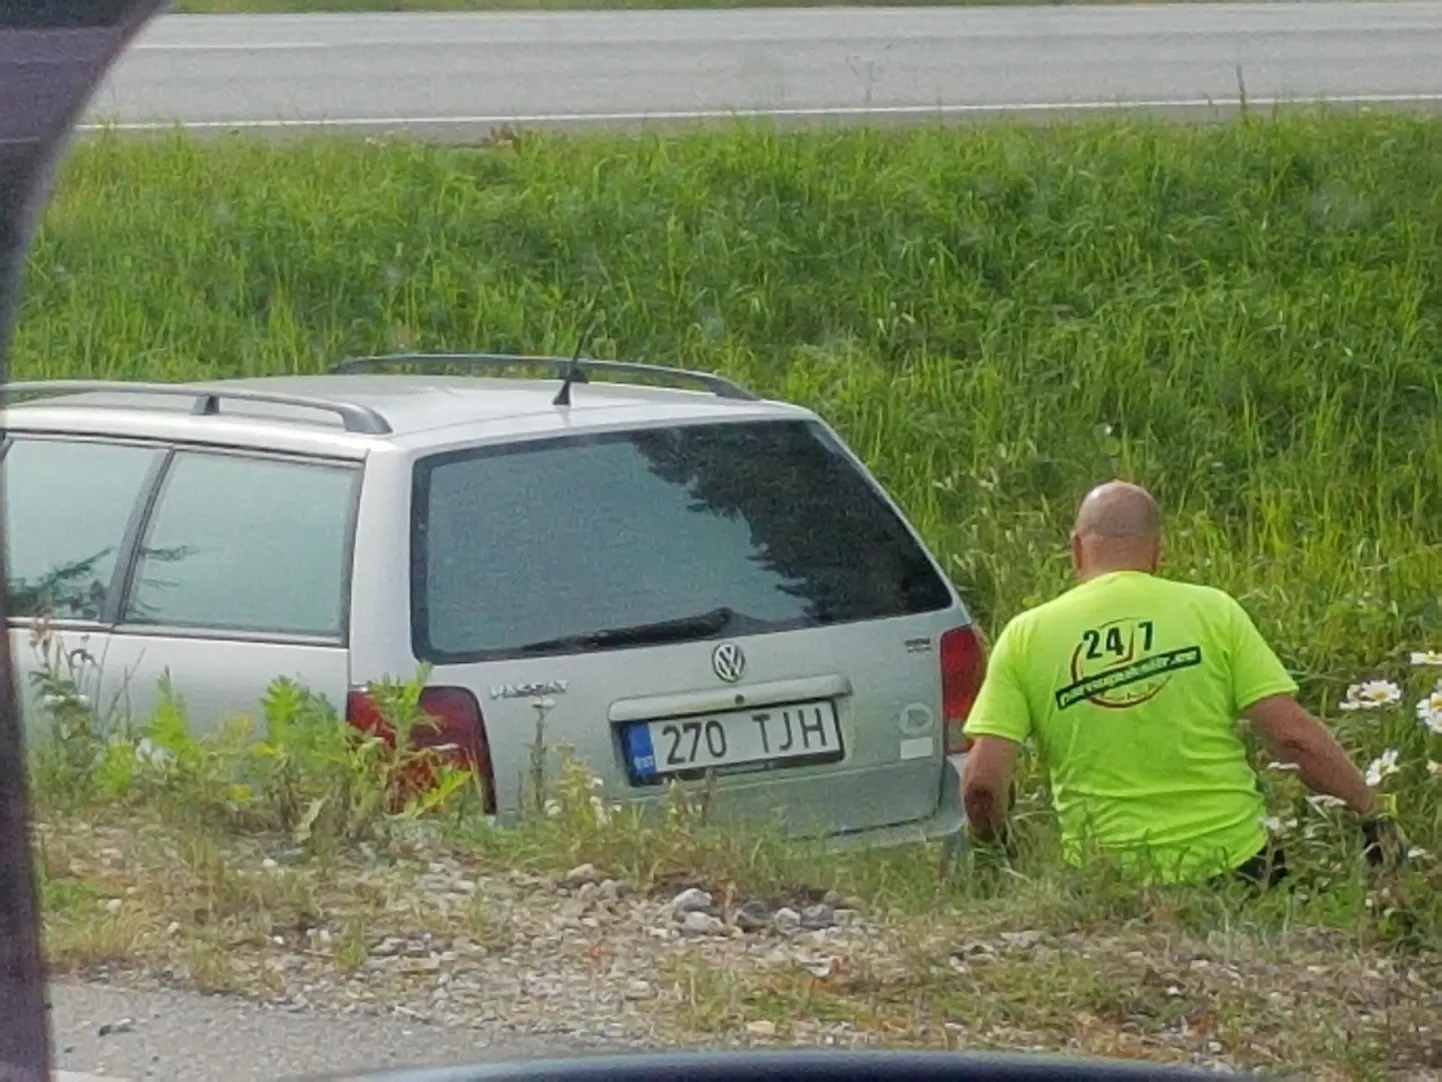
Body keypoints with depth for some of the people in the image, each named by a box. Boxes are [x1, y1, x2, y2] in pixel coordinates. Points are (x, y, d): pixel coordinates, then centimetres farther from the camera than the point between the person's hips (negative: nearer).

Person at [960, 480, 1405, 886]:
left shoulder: (1026, 636, 5)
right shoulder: (1211, 611, 3)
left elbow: (982, 781, -2)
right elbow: (1295, 736, -3)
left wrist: (997, 851, 17)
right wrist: (1373, 815, 7)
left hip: (1107, 876, 0)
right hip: (1232, 860, 0)